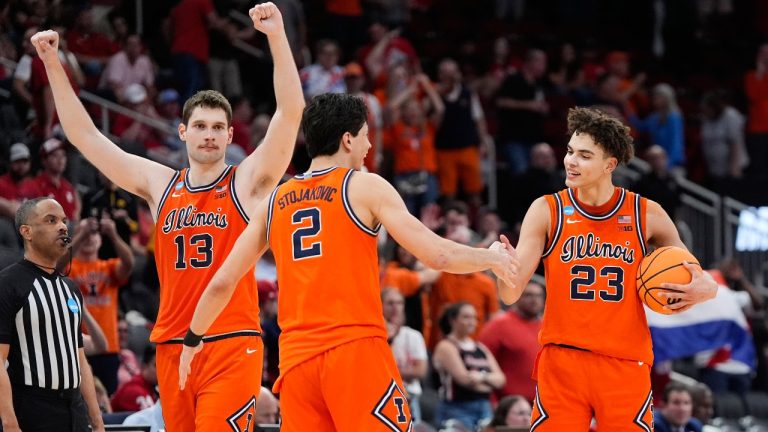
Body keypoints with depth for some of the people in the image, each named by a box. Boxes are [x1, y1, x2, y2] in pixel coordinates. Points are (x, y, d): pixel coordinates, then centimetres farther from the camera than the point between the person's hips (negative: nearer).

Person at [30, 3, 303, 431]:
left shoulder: (249, 182, 1)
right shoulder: (160, 184, 13)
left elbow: (291, 112, -11)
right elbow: (84, 135, 15)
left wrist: (277, 36, -22)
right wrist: (53, 64, 10)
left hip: (231, 344, -5)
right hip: (172, 346, 5)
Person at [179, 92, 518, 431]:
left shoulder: (274, 202, 14)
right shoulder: (366, 187, 1)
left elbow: (222, 283, 15)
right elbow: (438, 256, -4)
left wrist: (193, 340, 30)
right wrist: (492, 258, 14)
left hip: (296, 357, 5)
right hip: (356, 350, -5)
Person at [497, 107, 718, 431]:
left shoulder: (646, 215, 2)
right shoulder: (547, 211, 0)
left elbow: (694, 277, 13)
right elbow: (511, 294, -5)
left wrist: (705, 288, -12)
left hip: (626, 365, 0)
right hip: (562, 361, 0)